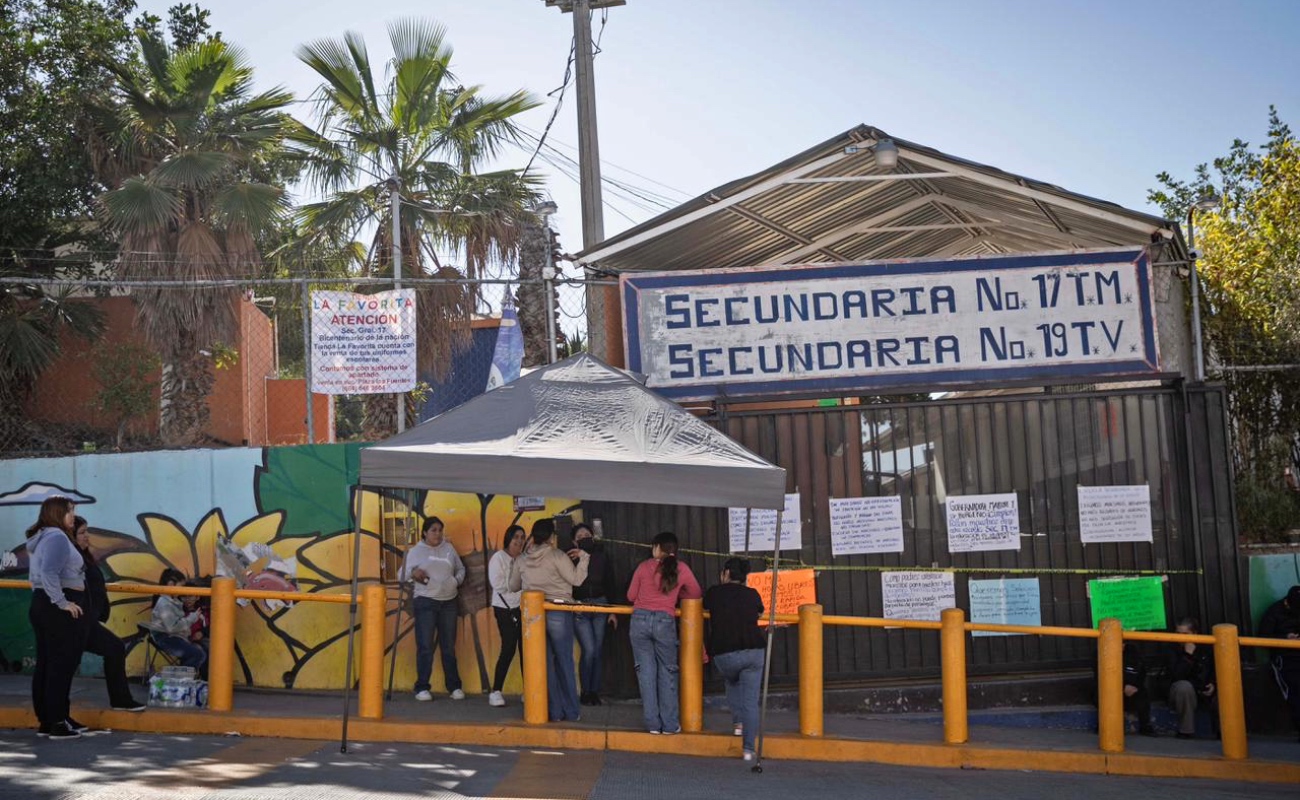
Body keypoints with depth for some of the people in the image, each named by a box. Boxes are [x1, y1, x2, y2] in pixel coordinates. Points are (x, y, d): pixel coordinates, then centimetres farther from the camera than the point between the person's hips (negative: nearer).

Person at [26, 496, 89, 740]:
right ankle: (58, 724, -2)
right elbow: (49, 574, -27)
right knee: (62, 665, -5)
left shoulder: (39, 538, 17)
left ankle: (46, 720, 19)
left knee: (45, 665, 12)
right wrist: (63, 602, -22)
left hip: (41, 604, 10)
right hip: (60, 610, -10)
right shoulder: (57, 537, -16)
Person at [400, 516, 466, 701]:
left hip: (449, 602, 3)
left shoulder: (449, 548, 11)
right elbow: (402, 574, 0)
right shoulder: (416, 551, 1)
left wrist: (457, 581, 2)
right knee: (425, 647, -5)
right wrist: (413, 573, -20)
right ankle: (422, 688, 2)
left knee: (449, 647, 8)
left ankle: (454, 686, 14)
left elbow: (460, 569, 21)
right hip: (425, 602, -3)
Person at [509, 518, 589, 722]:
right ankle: (572, 712, 12)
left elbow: (514, 586, 18)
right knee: (564, 662, 7)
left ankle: (554, 712, 9)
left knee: (545, 663, 8)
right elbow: (576, 579, -8)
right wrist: (582, 558, 4)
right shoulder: (557, 556, -8)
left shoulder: (522, 559, 6)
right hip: (558, 613, -3)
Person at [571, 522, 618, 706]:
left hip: (600, 606, 3)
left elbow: (610, 586, 9)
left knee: (597, 651, 4)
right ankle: (585, 692, 3)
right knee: (589, 650, -11)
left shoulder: (602, 558, 5)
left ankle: (595, 692, 13)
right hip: (579, 609, -3)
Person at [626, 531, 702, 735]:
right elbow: (695, 593, 18)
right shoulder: (680, 569, 5)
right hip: (665, 622, 0)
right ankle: (670, 724, 11)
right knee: (667, 673, 10)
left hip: (640, 620, 1)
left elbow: (631, 596, 12)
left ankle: (653, 724, 9)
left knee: (646, 672, 7)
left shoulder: (644, 566, 5)